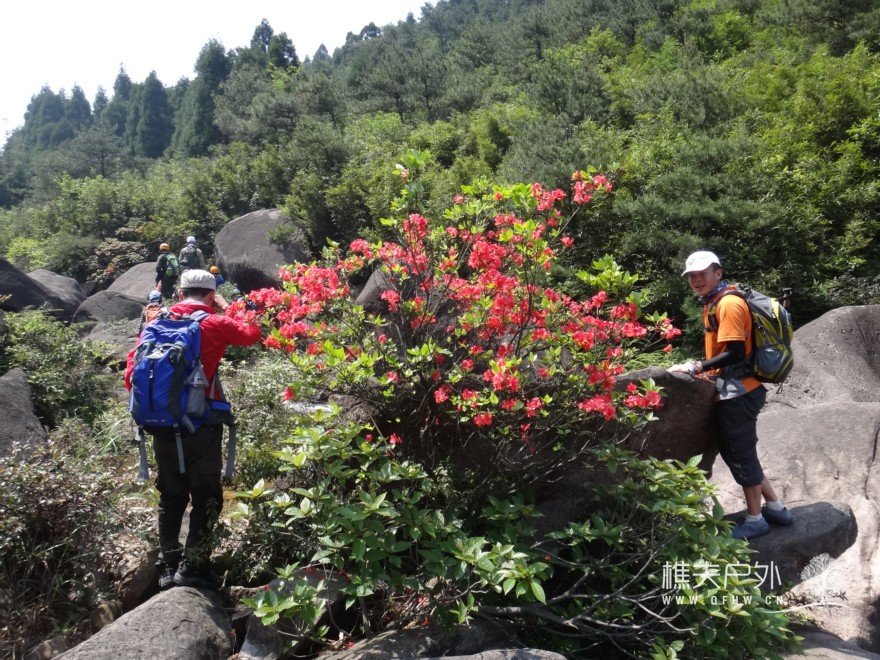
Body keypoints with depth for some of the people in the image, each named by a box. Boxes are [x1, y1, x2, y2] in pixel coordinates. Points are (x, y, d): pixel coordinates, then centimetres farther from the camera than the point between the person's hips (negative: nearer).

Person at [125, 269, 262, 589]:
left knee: (171, 497, 16)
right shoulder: (215, 323, -4)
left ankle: (168, 568, 19)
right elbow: (252, 334, 10)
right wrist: (226, 307, 19)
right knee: (206, 497, 5)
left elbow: (132, 372, 4)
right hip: (201, 424, -4)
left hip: (162, 424, 5)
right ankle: (192, 567, 0)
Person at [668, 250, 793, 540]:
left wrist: (697, 367, -20)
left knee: (741, 455, 3)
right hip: (733, 391, 10)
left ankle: (755, 520, 19)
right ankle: (774, 506, 30)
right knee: (736, 452, 18)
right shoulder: (713, 304, 13)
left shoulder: (729, 303, -17)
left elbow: (735, 353, -23)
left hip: (738, 393, -10)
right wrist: (702, 367, 3)